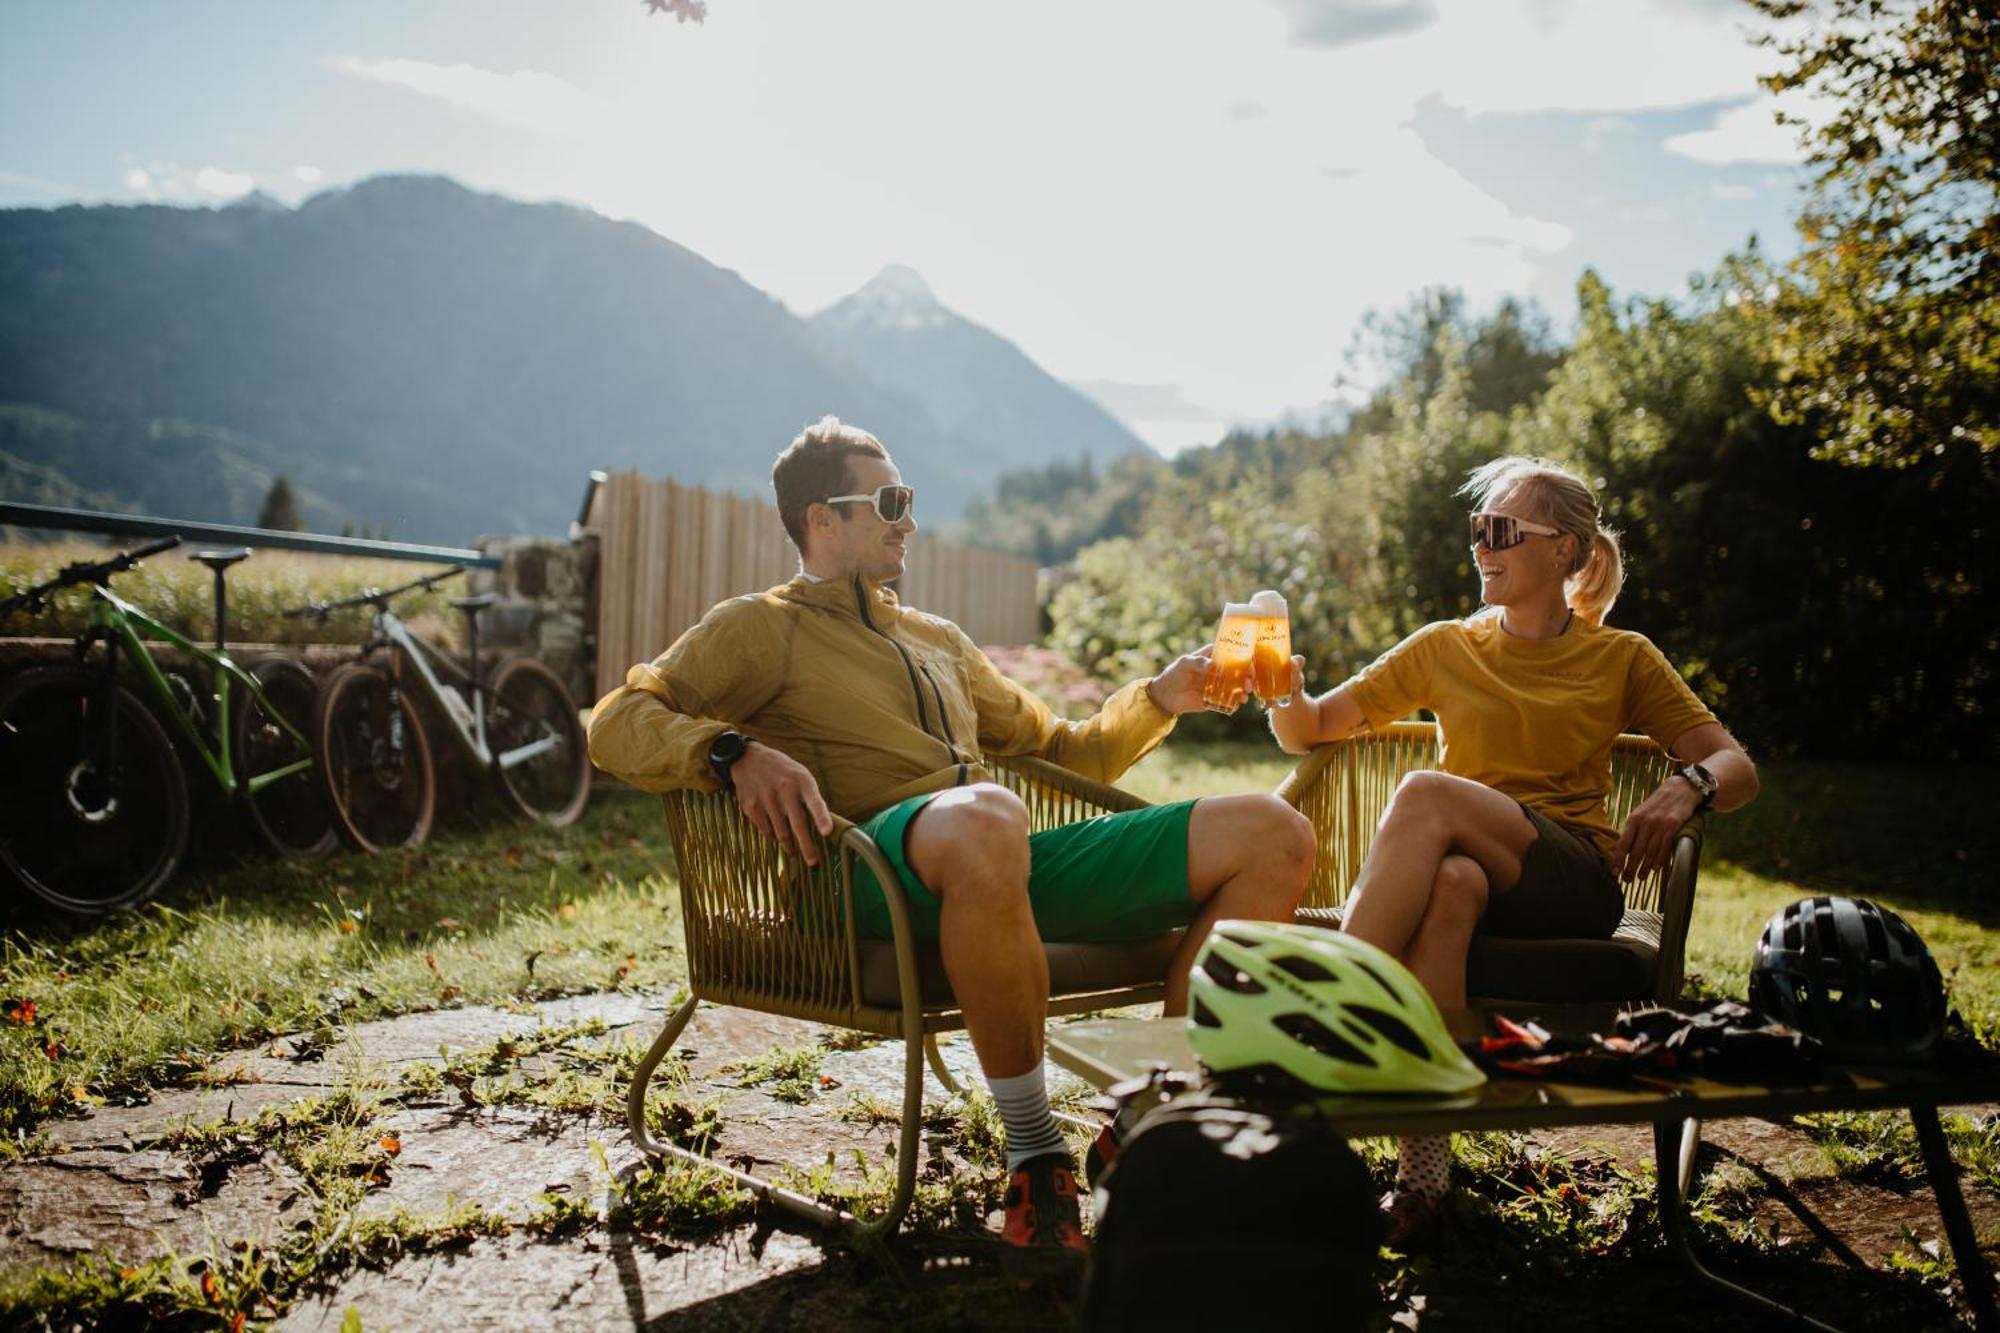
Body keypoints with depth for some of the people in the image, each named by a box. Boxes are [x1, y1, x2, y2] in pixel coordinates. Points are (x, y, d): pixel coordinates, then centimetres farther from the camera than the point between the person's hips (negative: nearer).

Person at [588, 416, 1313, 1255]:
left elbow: (1063, 753, 39)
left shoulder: (940, 641, 33)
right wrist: (736, 752, -18)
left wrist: (1160, 700, 22)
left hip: (1018, 868, 7)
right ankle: (1033, 1154, -28)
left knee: (1276, 837, -7)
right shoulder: (760, 627, 14)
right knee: (984, 819, -45)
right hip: (881, 862, -6)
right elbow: (617, 723, 1)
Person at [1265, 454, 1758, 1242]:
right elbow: (1310, 733, 16)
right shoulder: (1444, 648, 17)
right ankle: (1424, 1162, -41)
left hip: (1576, 884, -2)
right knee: (1450, 882, -40)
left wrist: (1688, 786, -16)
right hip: (1470, 863, 2)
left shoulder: (1621, 658, 12)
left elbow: (1738, 769, 8)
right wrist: (1286, 696, -8)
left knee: (1427, 793, -33)